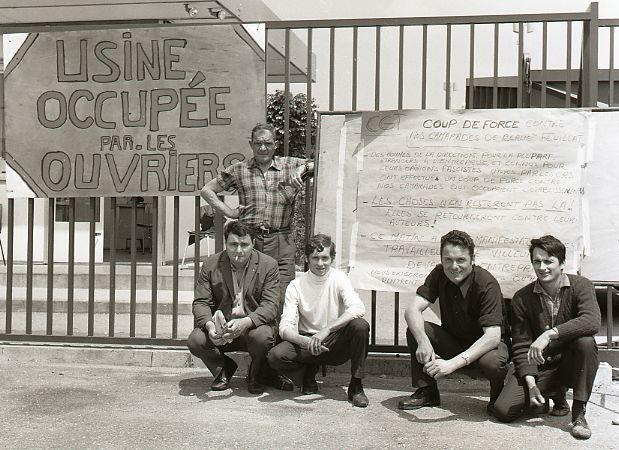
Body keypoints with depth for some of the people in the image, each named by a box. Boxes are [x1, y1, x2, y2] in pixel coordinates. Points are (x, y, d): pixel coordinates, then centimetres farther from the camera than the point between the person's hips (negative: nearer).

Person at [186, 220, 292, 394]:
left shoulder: (268, 265, -6)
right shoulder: (210, 265, 0)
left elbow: (270, 305, -13)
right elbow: (200, 303, -3)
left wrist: (245, 323, -33)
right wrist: (210, 325, -26)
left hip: (254, 326, -2)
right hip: (219, 328, 2)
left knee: (262, 336, -35)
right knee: (195, 341, -25)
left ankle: (256, 375, 2)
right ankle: (224, 369, 10)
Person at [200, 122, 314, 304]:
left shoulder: (290, 165, 8)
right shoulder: (239, 170, 9)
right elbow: (207, 190, 17)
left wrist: (303, 169, -7)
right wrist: (229, 212, 7)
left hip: (281, 242, 0)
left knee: (283, 299, -3)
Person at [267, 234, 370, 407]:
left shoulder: (339, 279, -6)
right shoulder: (296, 286, -5)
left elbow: (358, 308, -23)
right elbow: (285, 328, -12)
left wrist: (326, 330, -34)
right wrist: (305, 341, -34)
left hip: (336, 343, 0)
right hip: (306, 342, 0)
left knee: (360, 326, -29)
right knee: (275, 355, -27)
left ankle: (356, 386, -13)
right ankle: (309, 373, 5)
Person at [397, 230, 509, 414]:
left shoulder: (487, 284, -26)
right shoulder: (439, 274, -10)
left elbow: (492, 336, -34)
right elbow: (412, 310, -18)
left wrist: (453, 363, -44)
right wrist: (423, 341, -39)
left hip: (483, 344, -4)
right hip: (453, 340, 4)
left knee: (493, 362, -38)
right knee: (414, 330, -19)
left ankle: (499, 397, -1)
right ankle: (427, 392, -2)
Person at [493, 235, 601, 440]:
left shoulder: (580, 286, -8)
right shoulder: (522, 298, -3)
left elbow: (592, 322, -28)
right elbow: (521, 346, -4)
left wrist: (550, 334, -37)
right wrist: (531, 383, -17)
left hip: (571, 362, -2)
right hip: (539, 366, 2)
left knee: (585, 342, -35)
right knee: (503, 411, -16)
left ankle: (579, 413, -18)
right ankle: (555, 394, 14)